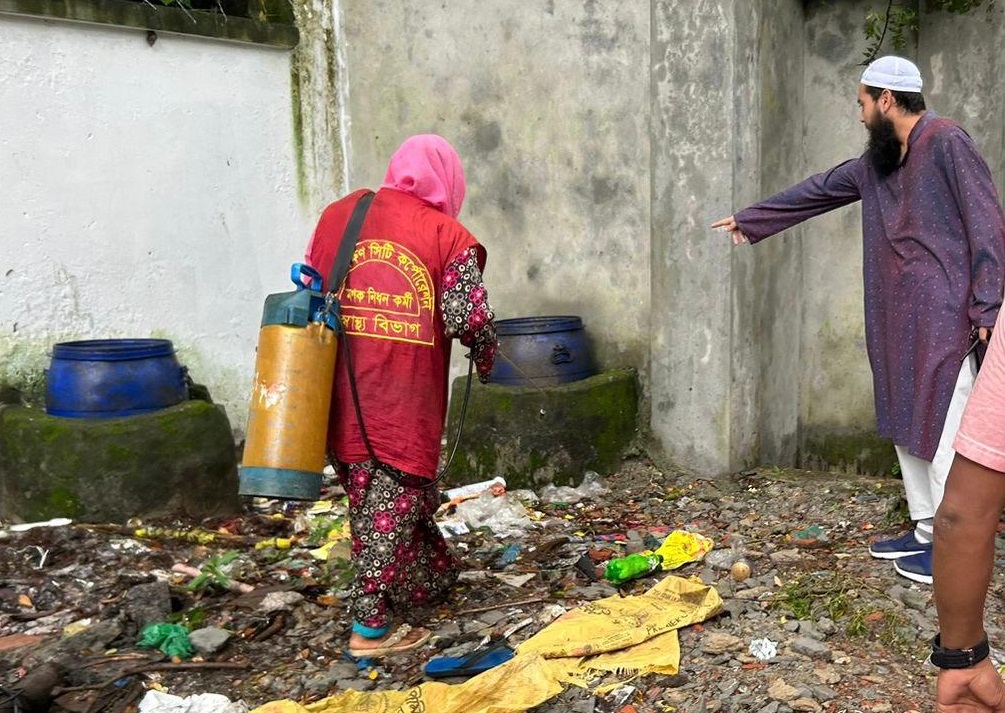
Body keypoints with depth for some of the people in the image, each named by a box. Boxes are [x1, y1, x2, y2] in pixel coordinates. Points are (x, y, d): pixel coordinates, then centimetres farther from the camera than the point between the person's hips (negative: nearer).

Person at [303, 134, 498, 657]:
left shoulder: (338, 214, 7)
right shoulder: (449, 235, -5)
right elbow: (469, 318, -11)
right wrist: (486, 358, 8)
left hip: (345, 392, 5)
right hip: (407, 399, -5)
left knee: (369, 493, 20)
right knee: (395, 500, 6)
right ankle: (371, 624, 12)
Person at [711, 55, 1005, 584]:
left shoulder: (946, 142, -8)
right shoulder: (878, 160, 17)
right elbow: (819, 190, 26)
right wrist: (750, 220, 32)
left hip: (942, 319, -8)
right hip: (896, 320, 9)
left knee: (941, 430, -4)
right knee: (905, 426, 11)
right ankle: (925, 531, 22)